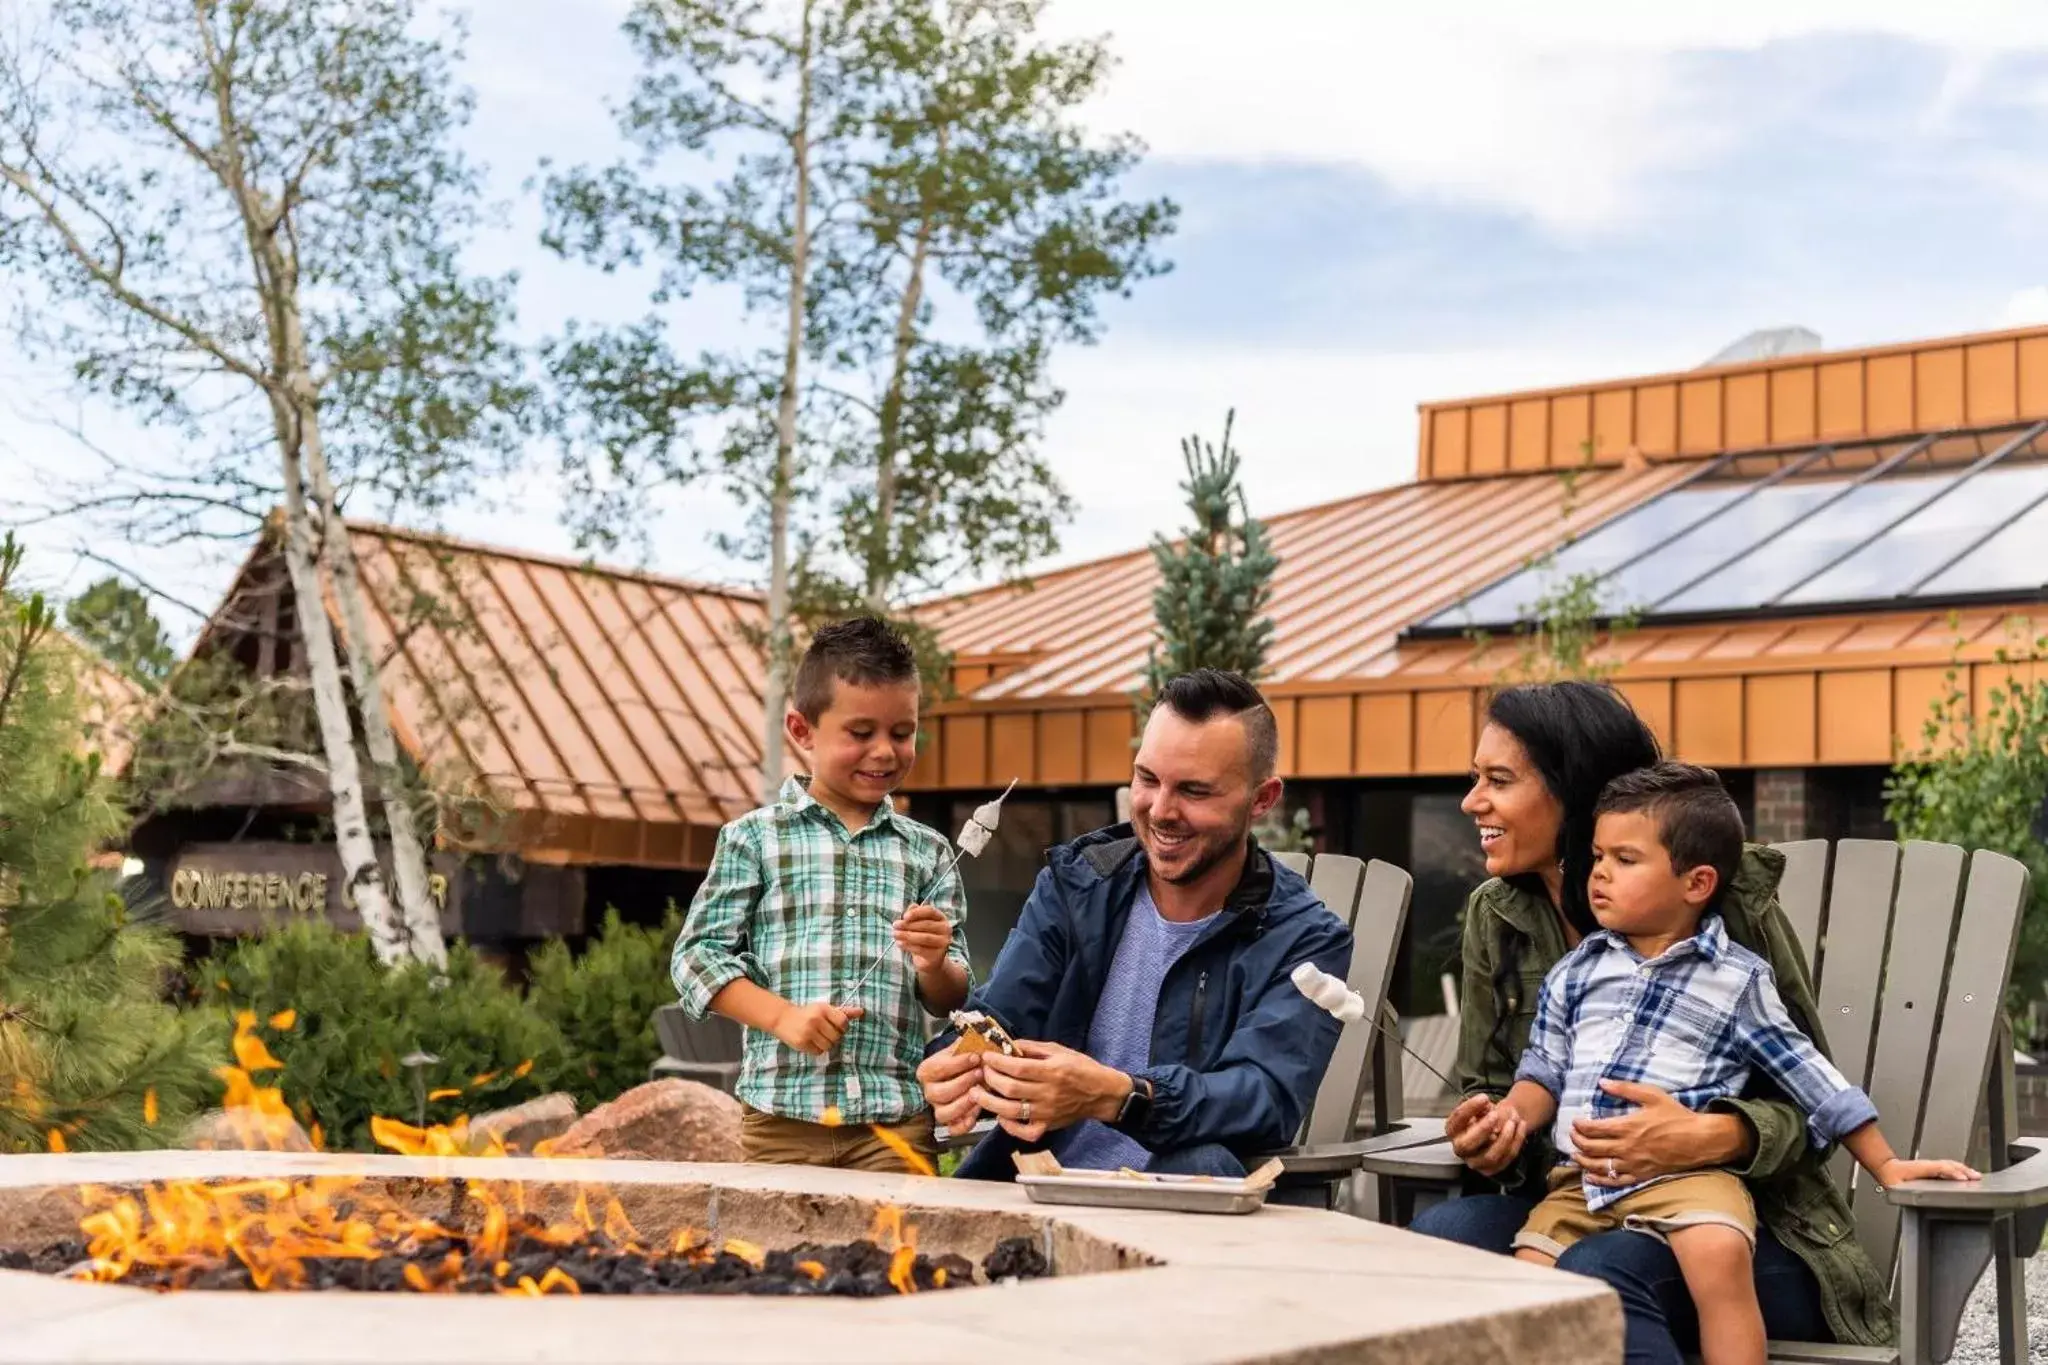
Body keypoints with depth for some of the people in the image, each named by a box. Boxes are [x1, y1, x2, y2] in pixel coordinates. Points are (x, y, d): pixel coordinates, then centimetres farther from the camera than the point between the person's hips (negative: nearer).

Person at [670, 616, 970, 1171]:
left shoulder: (927, 851, 11)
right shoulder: (755, 837, 4)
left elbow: (950, 1001, 12)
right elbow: (697, 954, 2)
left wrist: (936, 966, -11)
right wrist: (783, 1016, -11)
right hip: (783, 1115, -1)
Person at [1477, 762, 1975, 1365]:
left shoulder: (1738, 980, 4)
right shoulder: (1576, 970, 15)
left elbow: (1812, 1078, 8)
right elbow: (1546, 1069, 19)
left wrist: (1886, 1166, 8)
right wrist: (1514, 1115, -3)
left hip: (1686, 1173, -4)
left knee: (1719, 1253, -33)